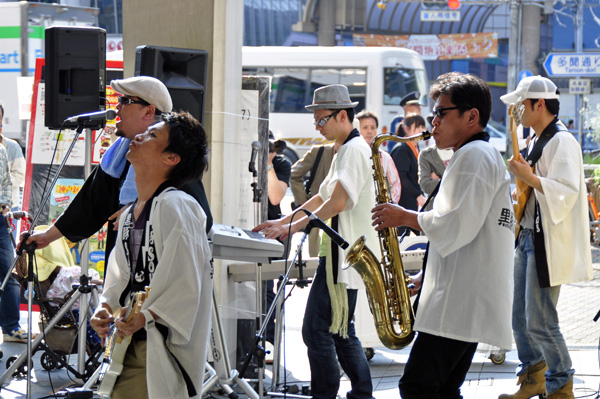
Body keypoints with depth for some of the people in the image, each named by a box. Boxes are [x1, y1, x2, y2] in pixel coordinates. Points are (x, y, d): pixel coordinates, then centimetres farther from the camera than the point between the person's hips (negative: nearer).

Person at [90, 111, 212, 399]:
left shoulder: (176, 207, -11)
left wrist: (145, 316, -25)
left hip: (163, 348, -8)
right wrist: (105, 309, 1)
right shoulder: (129, 215, 15)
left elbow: (188, 283, -16)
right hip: (129, 344, 8)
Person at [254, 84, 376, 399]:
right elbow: (322, 199, 26)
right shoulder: (345, 151, 20)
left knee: (317, 330, -10)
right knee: (340, 331, 15)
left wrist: (293, 227, -17)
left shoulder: (354, 150, -14)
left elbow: (338, 202, -22)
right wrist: (282, 221, 20)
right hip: (340, 255, 11)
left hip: (344, 255, -11)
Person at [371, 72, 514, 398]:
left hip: (460, 299, -11)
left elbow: (458, 226, -20)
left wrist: (405, 217, -8)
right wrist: (427, 277, 21)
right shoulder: (485, 157, 26)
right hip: (467, 301, 11)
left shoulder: (475, 156, -9)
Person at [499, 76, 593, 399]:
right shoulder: (536, 142, 16)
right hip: (527, 236, 10)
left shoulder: (562, 142, -15)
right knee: (520, 317, 13)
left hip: (548, 241, -10)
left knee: (540, 322, -7)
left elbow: (566, 193, -24)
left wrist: (529, 178, -26)